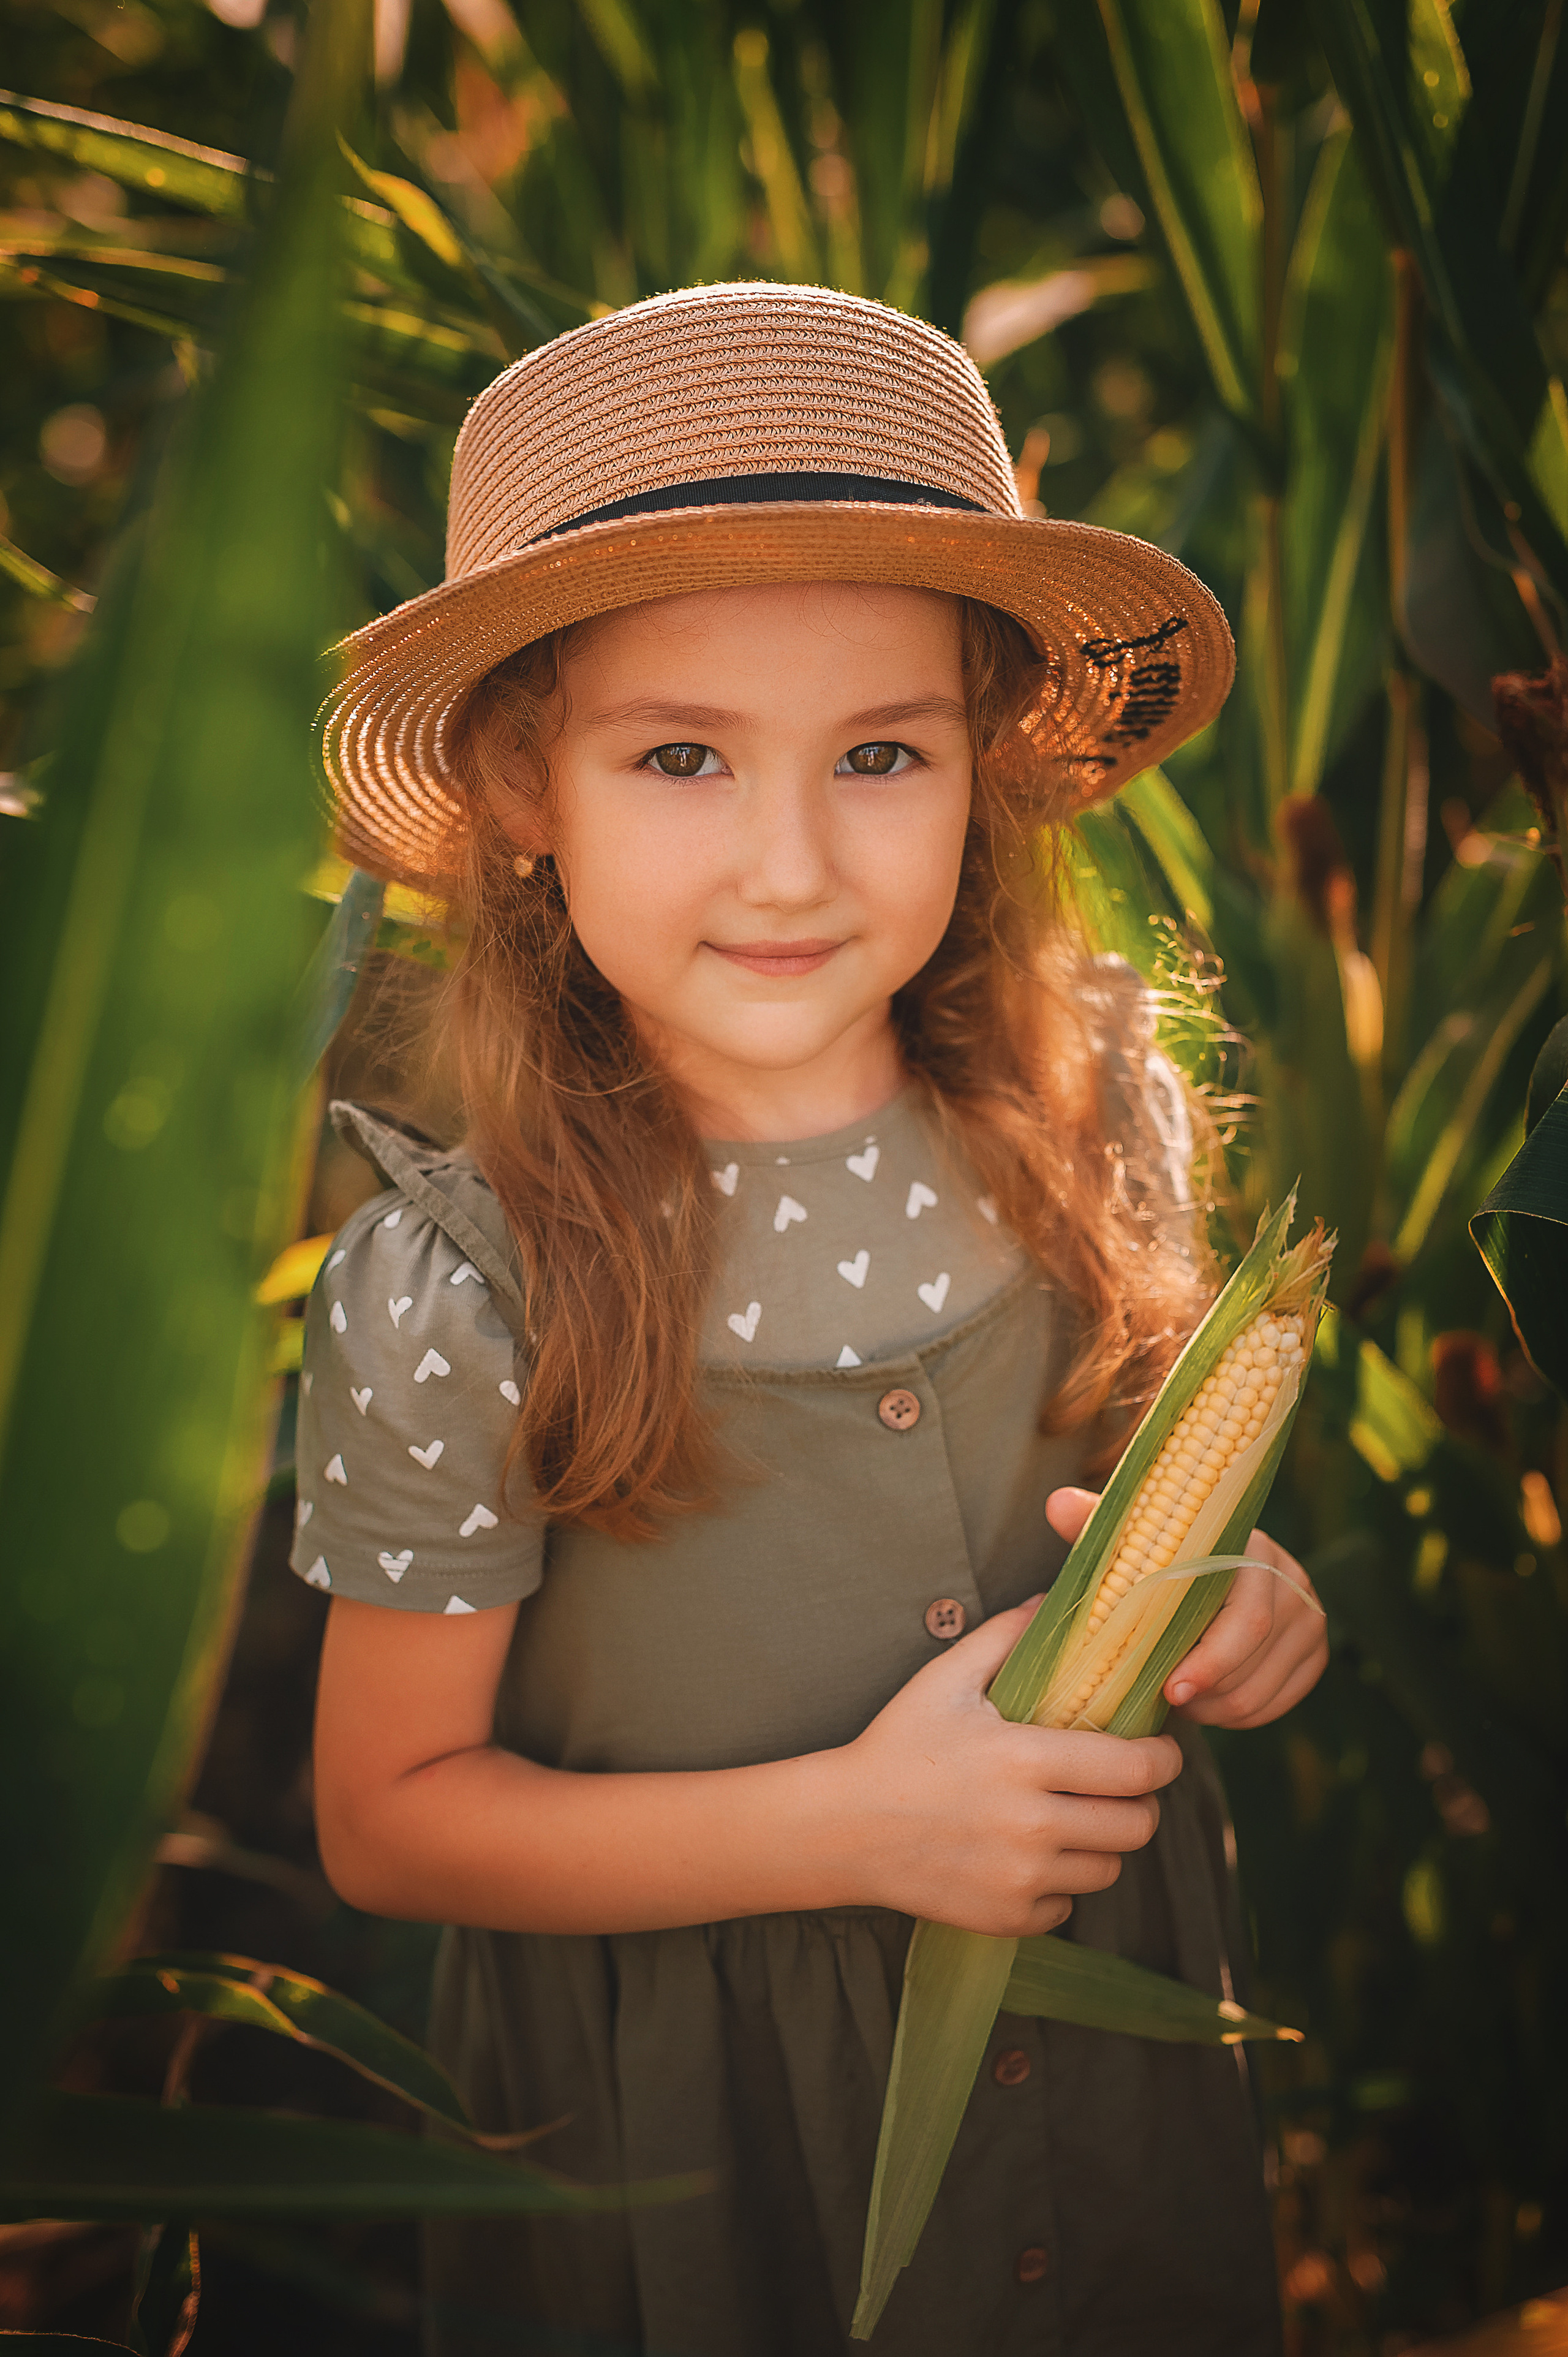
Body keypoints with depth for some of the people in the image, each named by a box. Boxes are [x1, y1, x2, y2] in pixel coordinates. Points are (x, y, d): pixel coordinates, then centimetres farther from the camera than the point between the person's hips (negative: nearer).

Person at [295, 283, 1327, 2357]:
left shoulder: (1098, 1113, -13)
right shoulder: (449, 1296, -23)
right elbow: (390, 1817, -13)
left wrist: (1235, 1600, -16)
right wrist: (850, 1823, -24)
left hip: (1108, 2058, 4)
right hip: (689, 2144, -3)